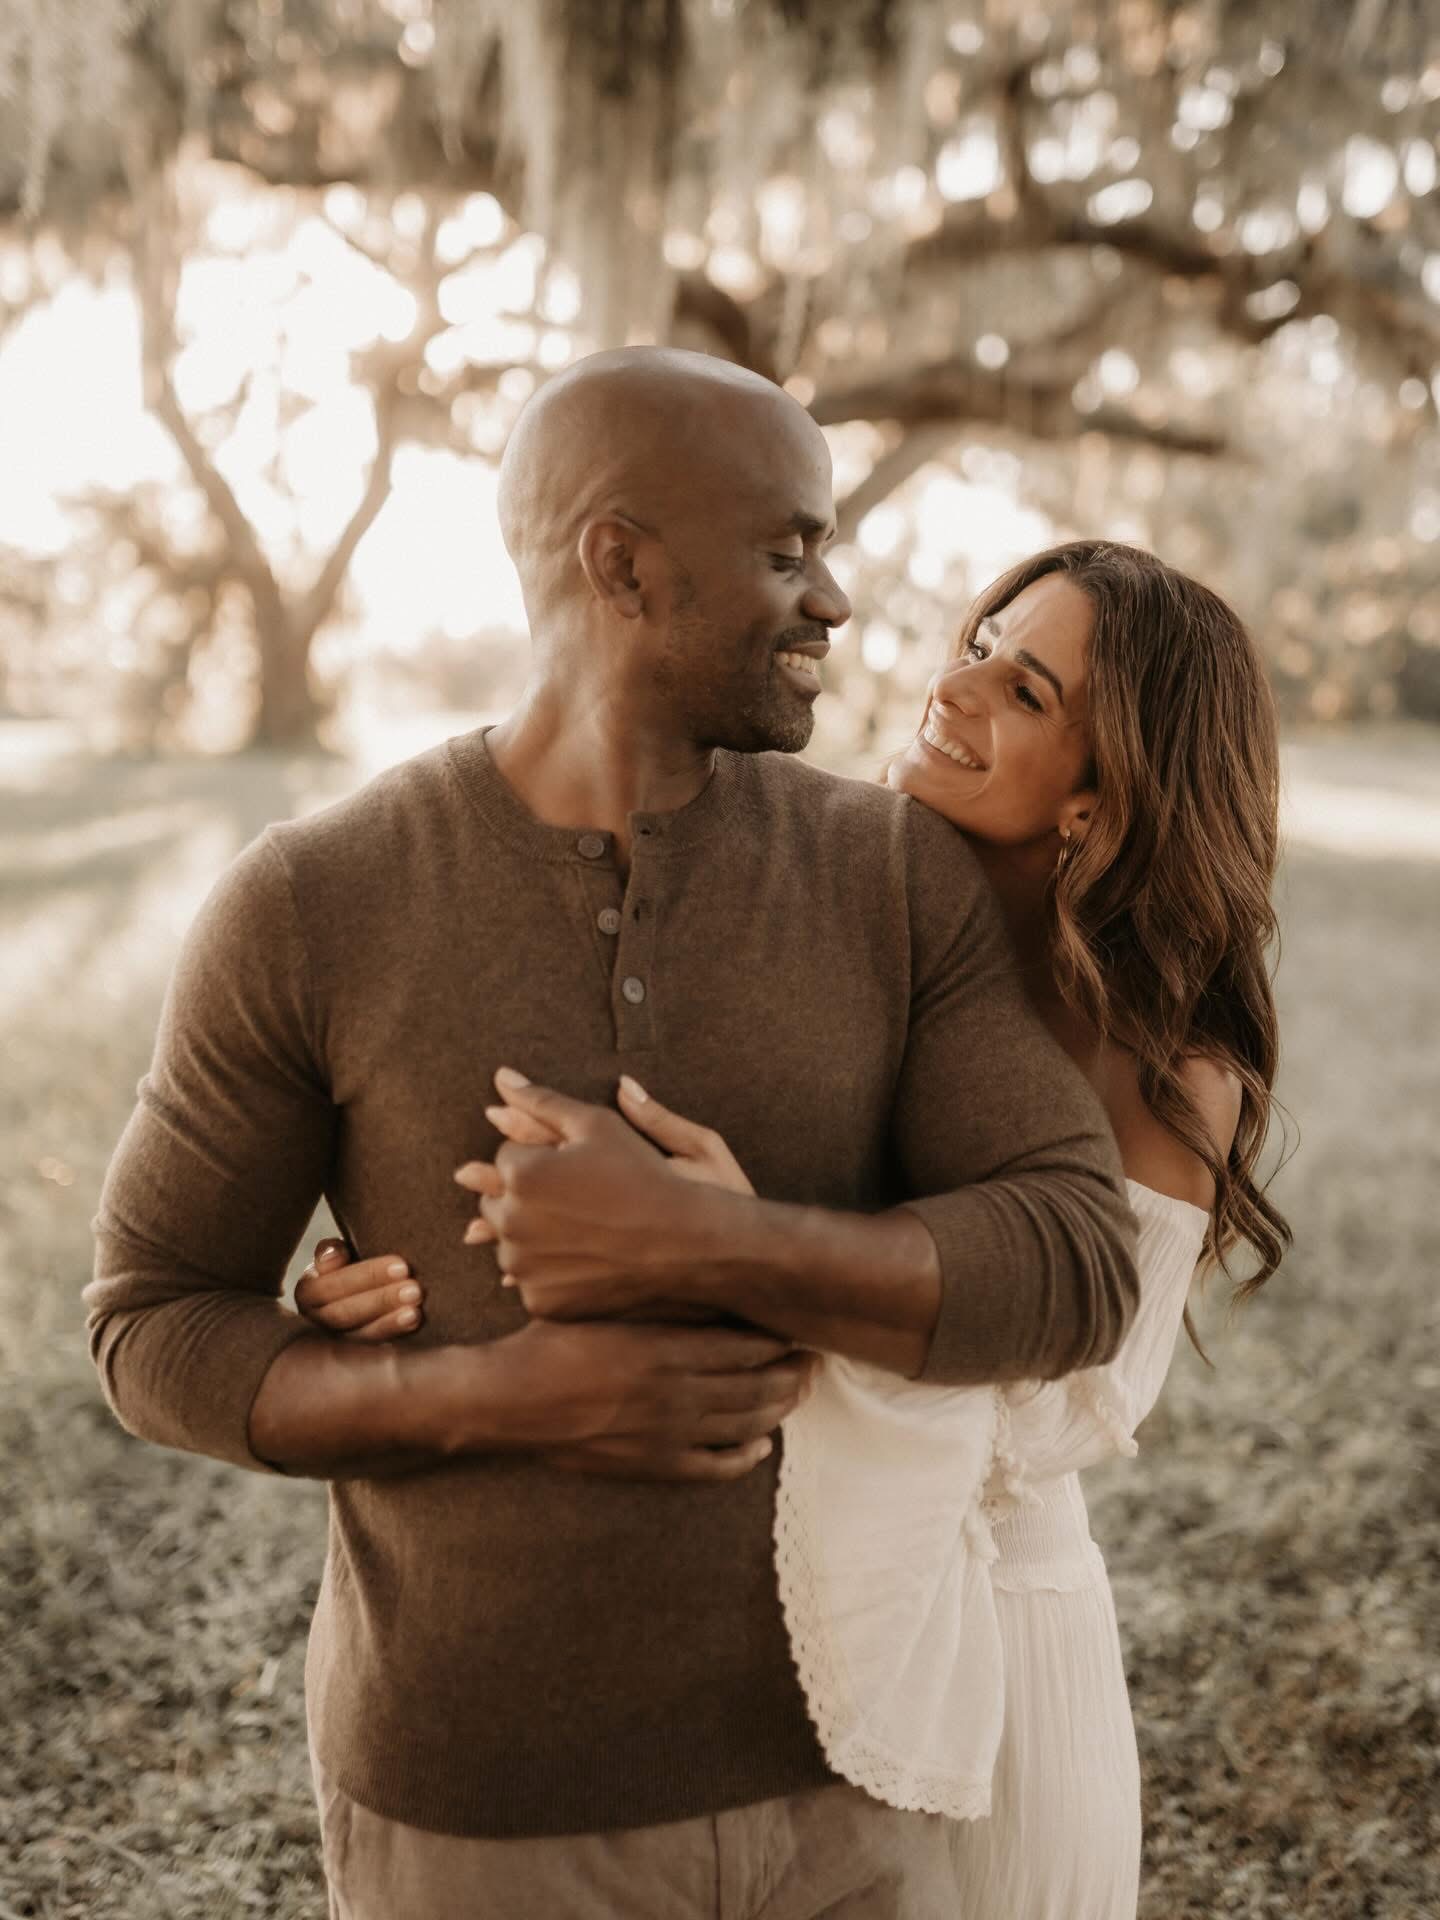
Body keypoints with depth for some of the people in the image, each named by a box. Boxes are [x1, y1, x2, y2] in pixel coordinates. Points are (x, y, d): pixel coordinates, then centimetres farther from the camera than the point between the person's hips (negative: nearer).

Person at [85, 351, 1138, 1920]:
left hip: (821, 1761, 3)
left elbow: (1076, 1277, -16)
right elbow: (157, 1334, -7)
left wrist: (696, 1244, -30)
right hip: (475, 1793, -2)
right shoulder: (311, 911, -14)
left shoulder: (907, 875, -8)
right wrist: (498, 1396, -24)